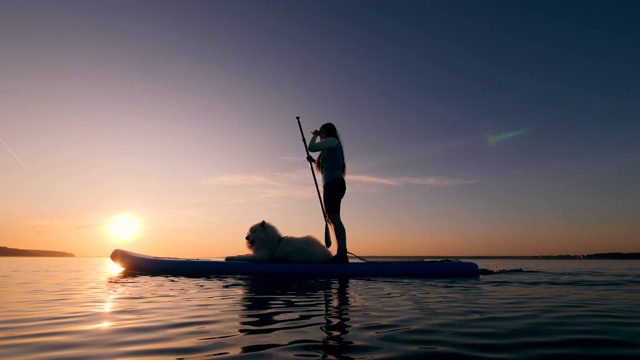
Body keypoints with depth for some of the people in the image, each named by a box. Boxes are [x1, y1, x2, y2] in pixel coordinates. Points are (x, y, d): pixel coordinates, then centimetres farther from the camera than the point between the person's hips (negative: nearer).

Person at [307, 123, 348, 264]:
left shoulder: (332, 140, 2)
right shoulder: (329, 148, 30)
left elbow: (311, 148, -8)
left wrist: (315, 135, 8)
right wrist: (314, 161, 24)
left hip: (333, 183, -10)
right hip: (335, 184, 10)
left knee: (333, 217, -19)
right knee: (333, 219, 5)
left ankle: (341, 254, -26)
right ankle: (342, 254, 3)